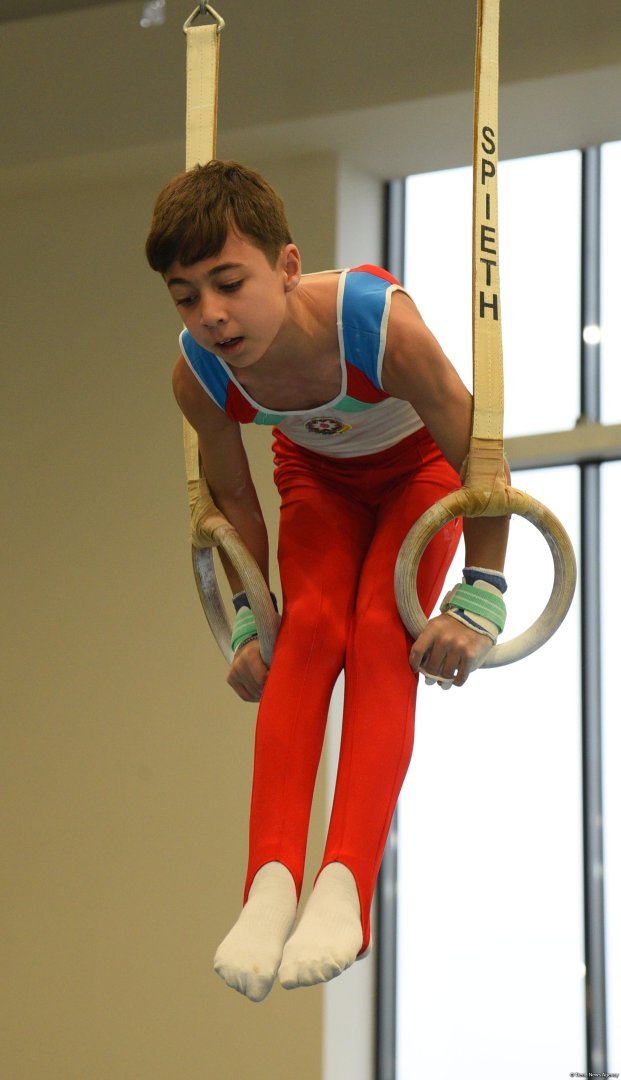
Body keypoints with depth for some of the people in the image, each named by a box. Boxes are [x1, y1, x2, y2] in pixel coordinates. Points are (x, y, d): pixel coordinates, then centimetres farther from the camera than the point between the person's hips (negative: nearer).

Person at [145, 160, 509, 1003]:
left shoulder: (381, 324, -43)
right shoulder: (198, 374, -30)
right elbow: (234, 501, -7)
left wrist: (478, 602, -29)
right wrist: (247, 620, -9)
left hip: (421, 464, -3)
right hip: (317, 472, 3)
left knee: (380, 630, -24)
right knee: (309, 625, -21)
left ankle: (346, 886, -35)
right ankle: (272, 881, -32)